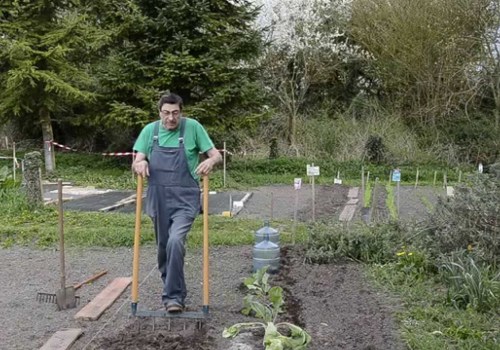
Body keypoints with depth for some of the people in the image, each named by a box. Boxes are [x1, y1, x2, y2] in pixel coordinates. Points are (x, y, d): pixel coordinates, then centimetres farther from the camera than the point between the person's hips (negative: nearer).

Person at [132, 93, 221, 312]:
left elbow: (216, 155, 0)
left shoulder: (192, 127, -3)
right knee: (163, 247, 12)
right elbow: (137, 161, 5)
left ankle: (174, 296, -12)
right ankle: (171, 290, 32)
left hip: (185, 200, -4)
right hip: (158, 200, 4)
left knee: (175, 242, -23)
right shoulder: (150, 130, 4)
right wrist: (139, 163, -18)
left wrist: (211, 160, -24)